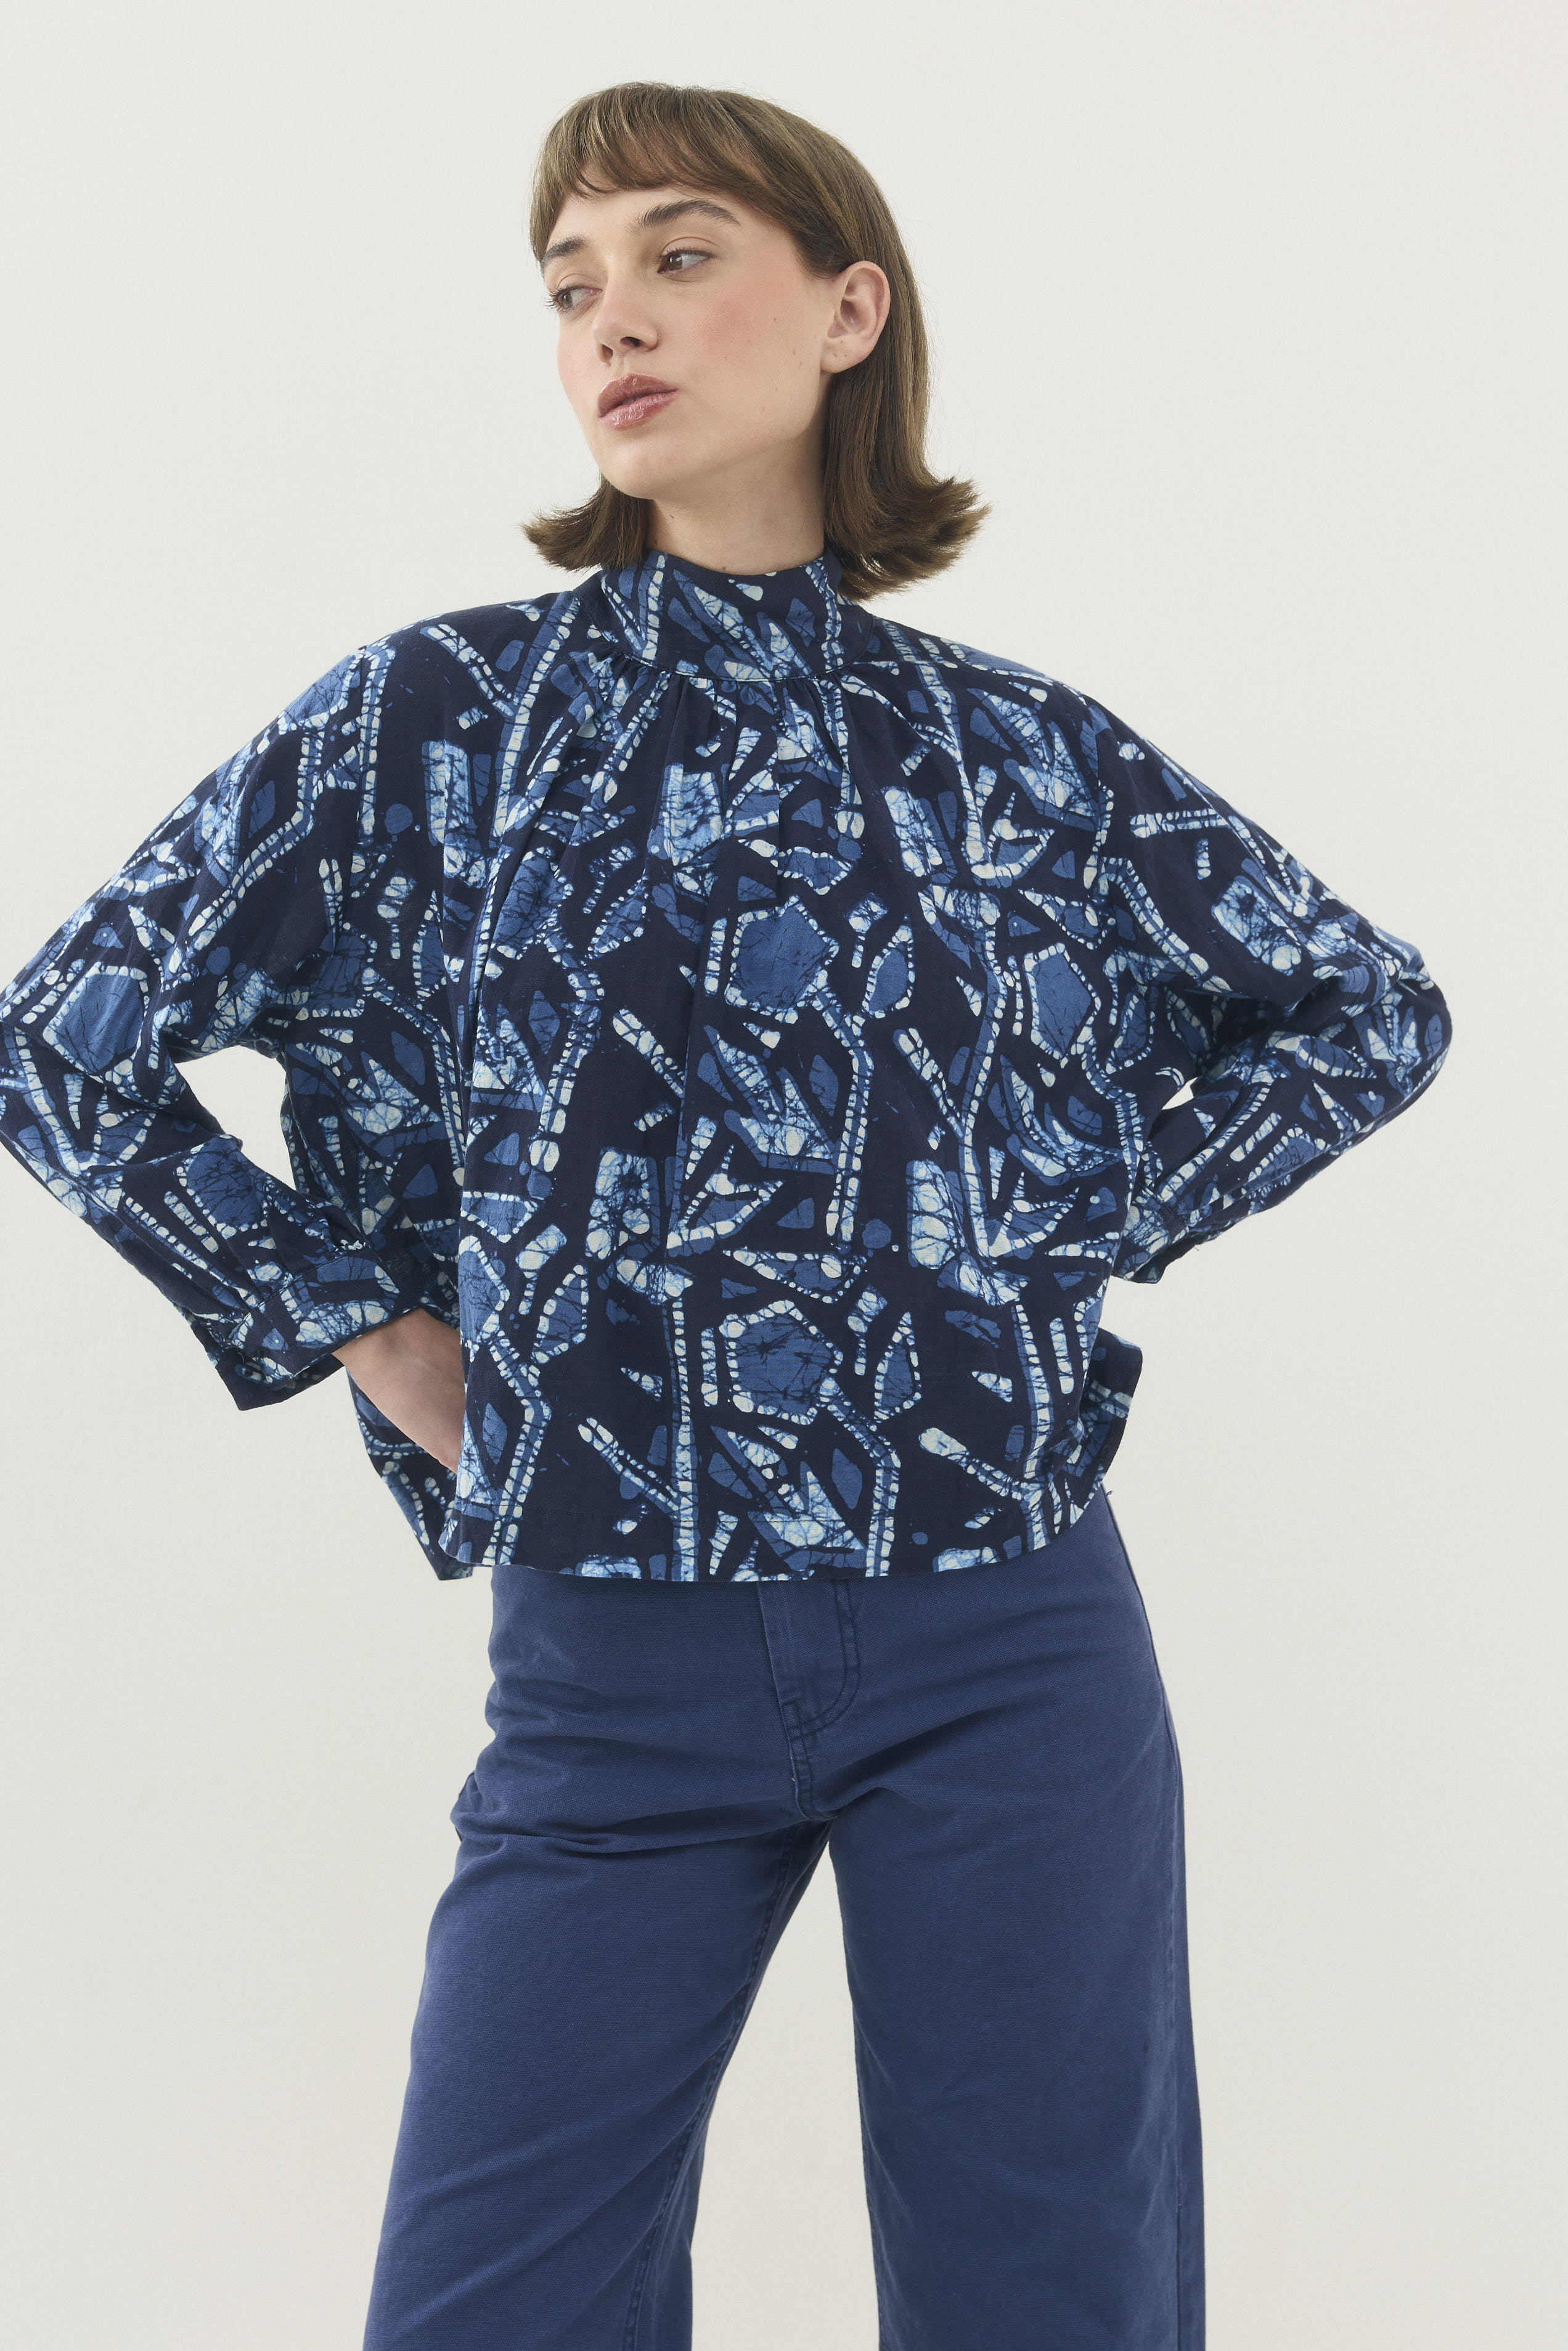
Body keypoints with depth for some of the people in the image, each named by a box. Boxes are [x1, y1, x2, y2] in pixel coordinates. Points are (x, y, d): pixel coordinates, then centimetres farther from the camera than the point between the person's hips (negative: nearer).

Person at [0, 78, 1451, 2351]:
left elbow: (1371, 1010, 18)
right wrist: (356, 1329, 3)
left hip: (1011, 1642, 1)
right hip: (613, 1659, 0)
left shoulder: (1029, 754, 5)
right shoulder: (438, 718, 2)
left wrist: (1089, 1232, 8)